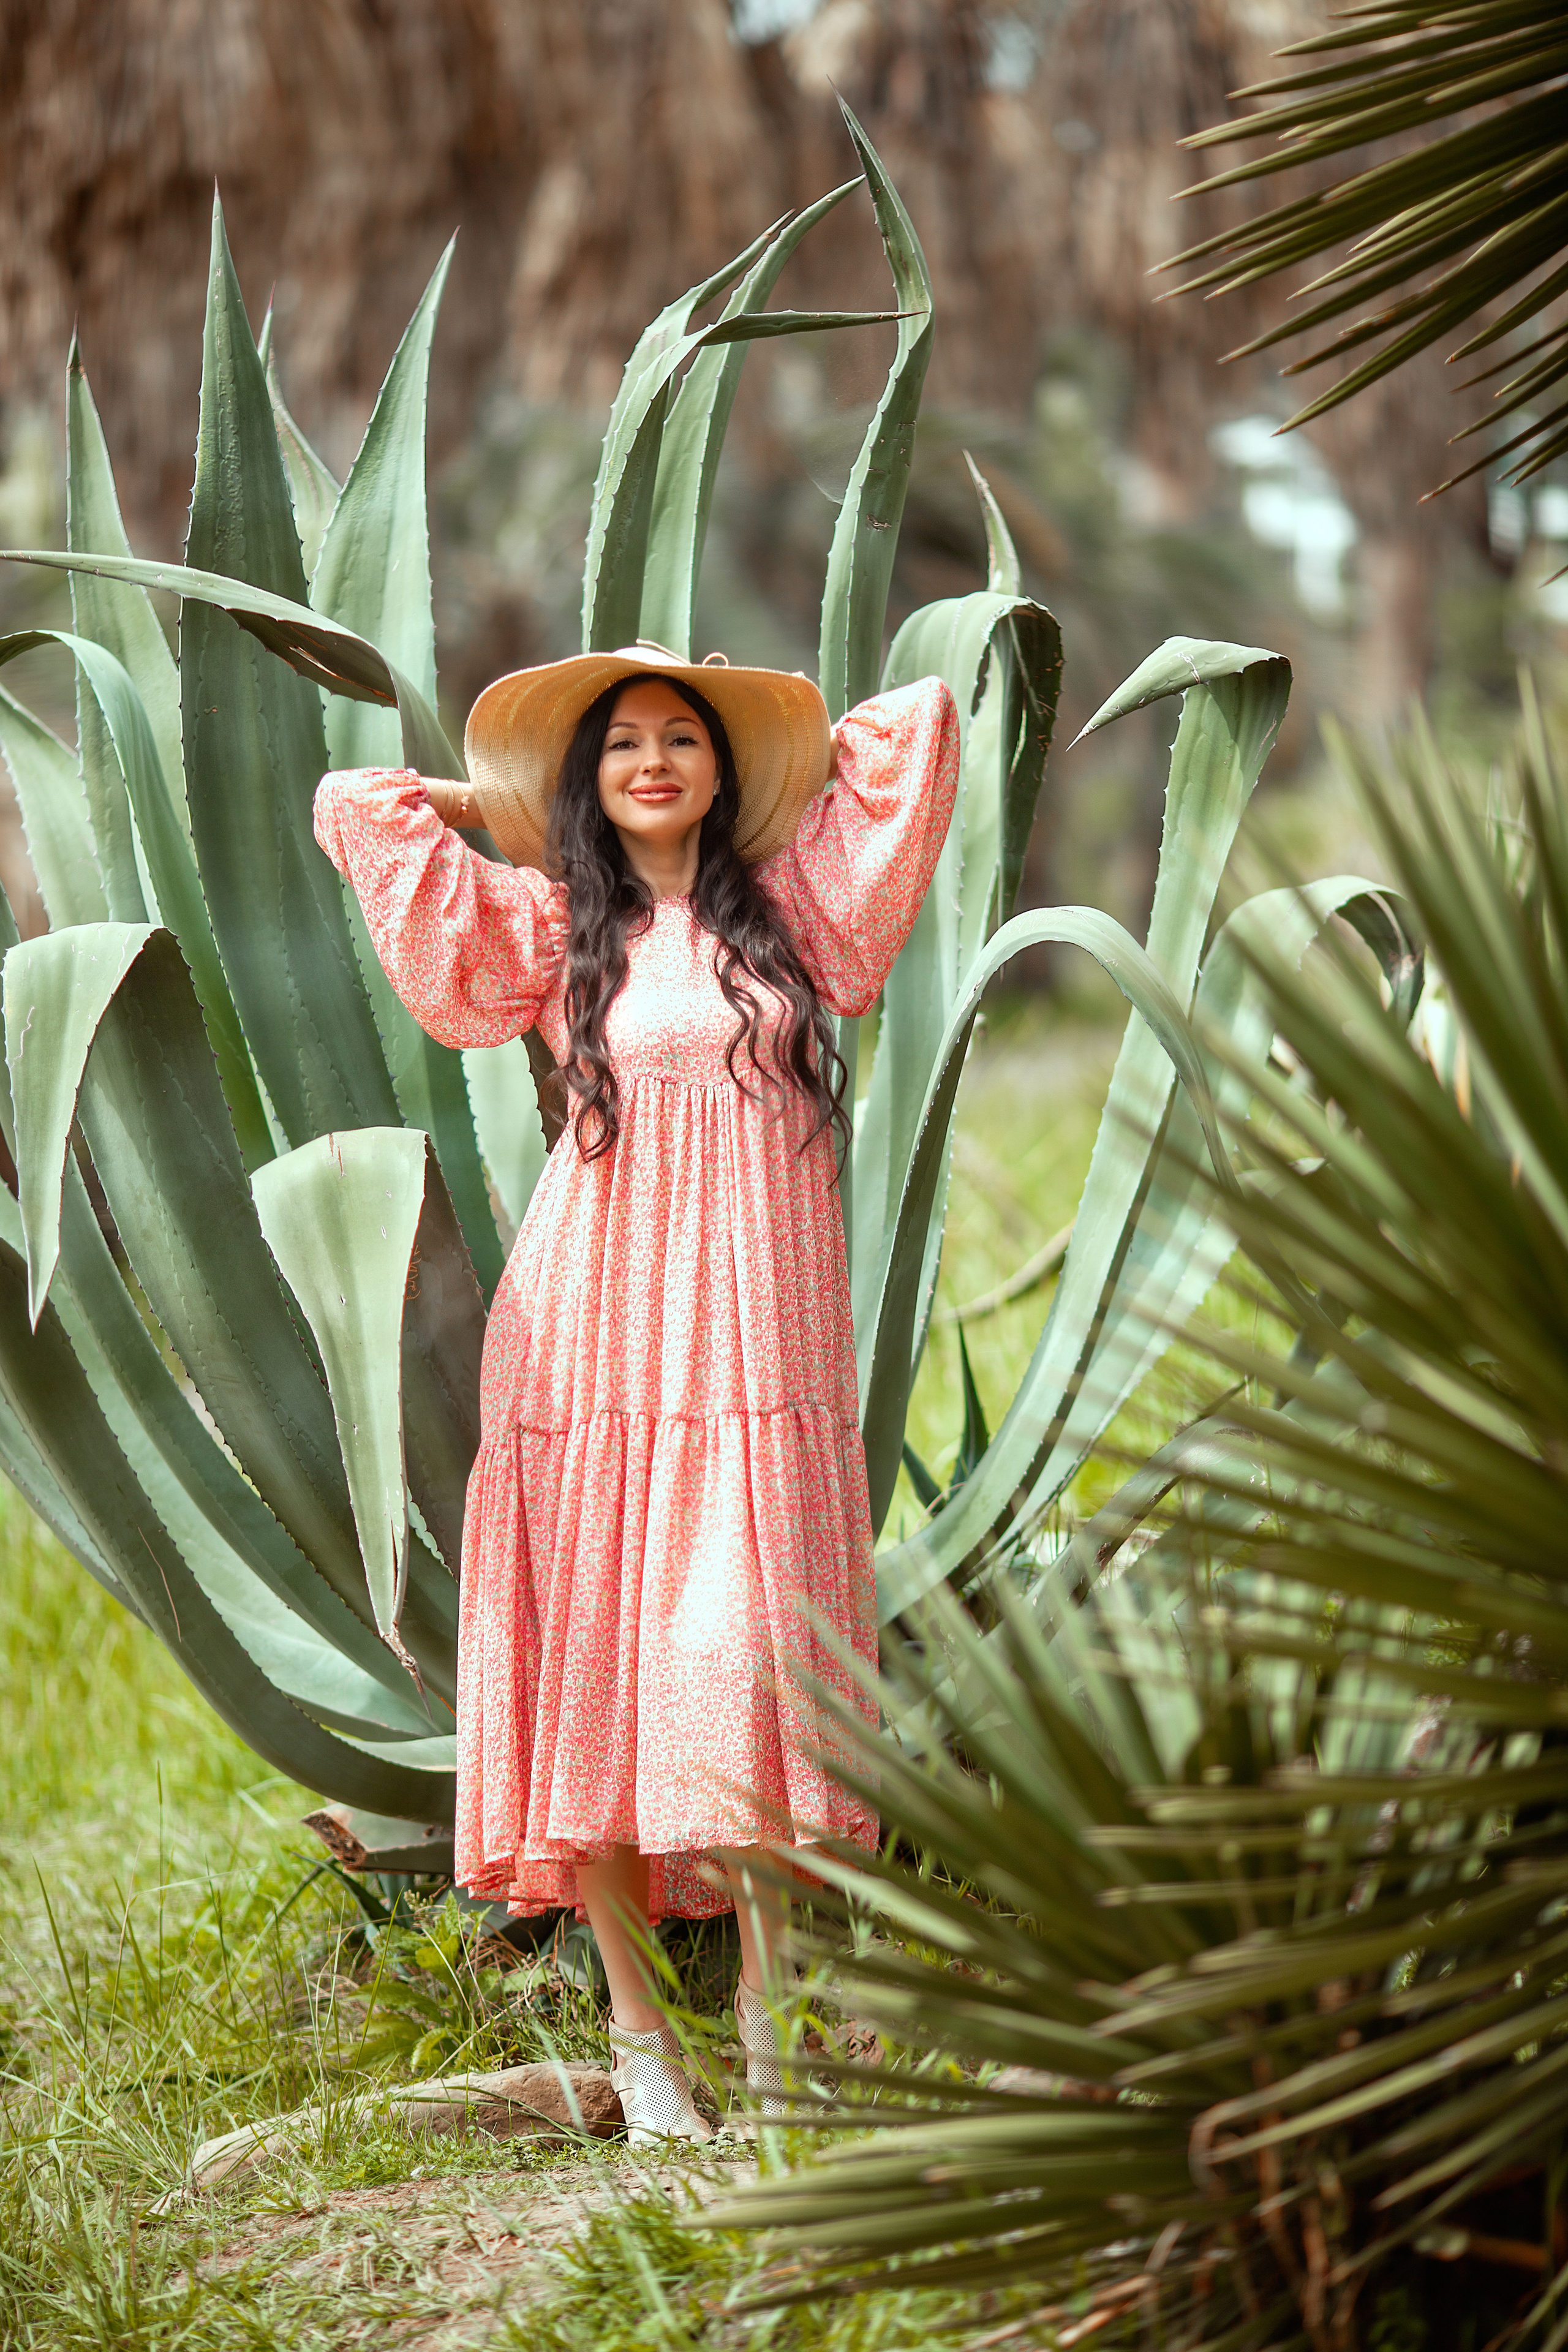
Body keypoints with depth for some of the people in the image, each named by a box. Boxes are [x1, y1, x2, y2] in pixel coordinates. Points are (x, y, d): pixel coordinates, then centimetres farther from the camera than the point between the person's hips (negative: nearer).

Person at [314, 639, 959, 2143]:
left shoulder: (790, 906, 13)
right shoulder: (547, 927, 9)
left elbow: (918, 725, 16)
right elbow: (355, 807, 8)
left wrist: (784, 762, 24)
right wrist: (515, 825, 18)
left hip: (757, 1330, 1)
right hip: (598, 1327, 0)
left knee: (750, 1658, -9)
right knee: (595, 1658, -4)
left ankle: (768, 1994, -1)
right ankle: (636, 2032, 2)